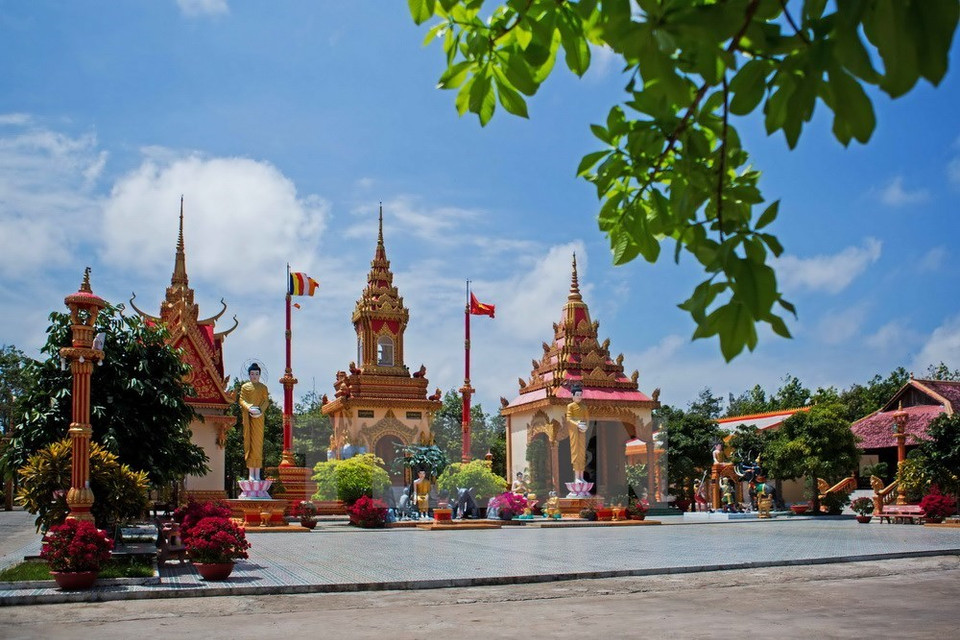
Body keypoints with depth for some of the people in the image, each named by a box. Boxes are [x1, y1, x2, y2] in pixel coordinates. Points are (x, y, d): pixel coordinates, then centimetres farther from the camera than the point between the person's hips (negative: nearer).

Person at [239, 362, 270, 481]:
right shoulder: (245, 386, 10)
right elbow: (242, 400, 2)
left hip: (259, 417, 0)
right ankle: (251, 473, 0)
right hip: (247, 416, 0)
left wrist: (260, 410, -14)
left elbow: (266, 401, 4)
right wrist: (249, 408, -17)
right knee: (249, 442, -1)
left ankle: (257, 473, -4)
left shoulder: (263, 387, 10)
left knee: (258, 442, -4)